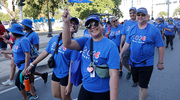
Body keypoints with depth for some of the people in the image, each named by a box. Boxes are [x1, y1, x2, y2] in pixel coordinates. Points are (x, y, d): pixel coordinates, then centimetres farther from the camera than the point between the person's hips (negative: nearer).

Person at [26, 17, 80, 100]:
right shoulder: (54, 38, -3)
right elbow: (45, 52, 6)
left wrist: (69, 84, -19)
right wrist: (32, 64, 8)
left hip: (66, 74, -5)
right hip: (55, 72, 6)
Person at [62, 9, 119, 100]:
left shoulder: (110, 46, -17)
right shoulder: (85, 41, -1)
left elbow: (113, 75, -21)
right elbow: (67, 44, -15)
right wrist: (66, 23, -25)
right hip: (85, 88, 5)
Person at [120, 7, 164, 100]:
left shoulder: (154, 30, -11)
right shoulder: (132, 29, 1)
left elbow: (160, 46, -7)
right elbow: (127, 43, 10)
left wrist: (160, 62, -5)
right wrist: (120, 54, 9)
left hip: (146, 64, -4)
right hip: (133, 62, 4)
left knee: (143, 86, 4)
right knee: (135, 80, 22)